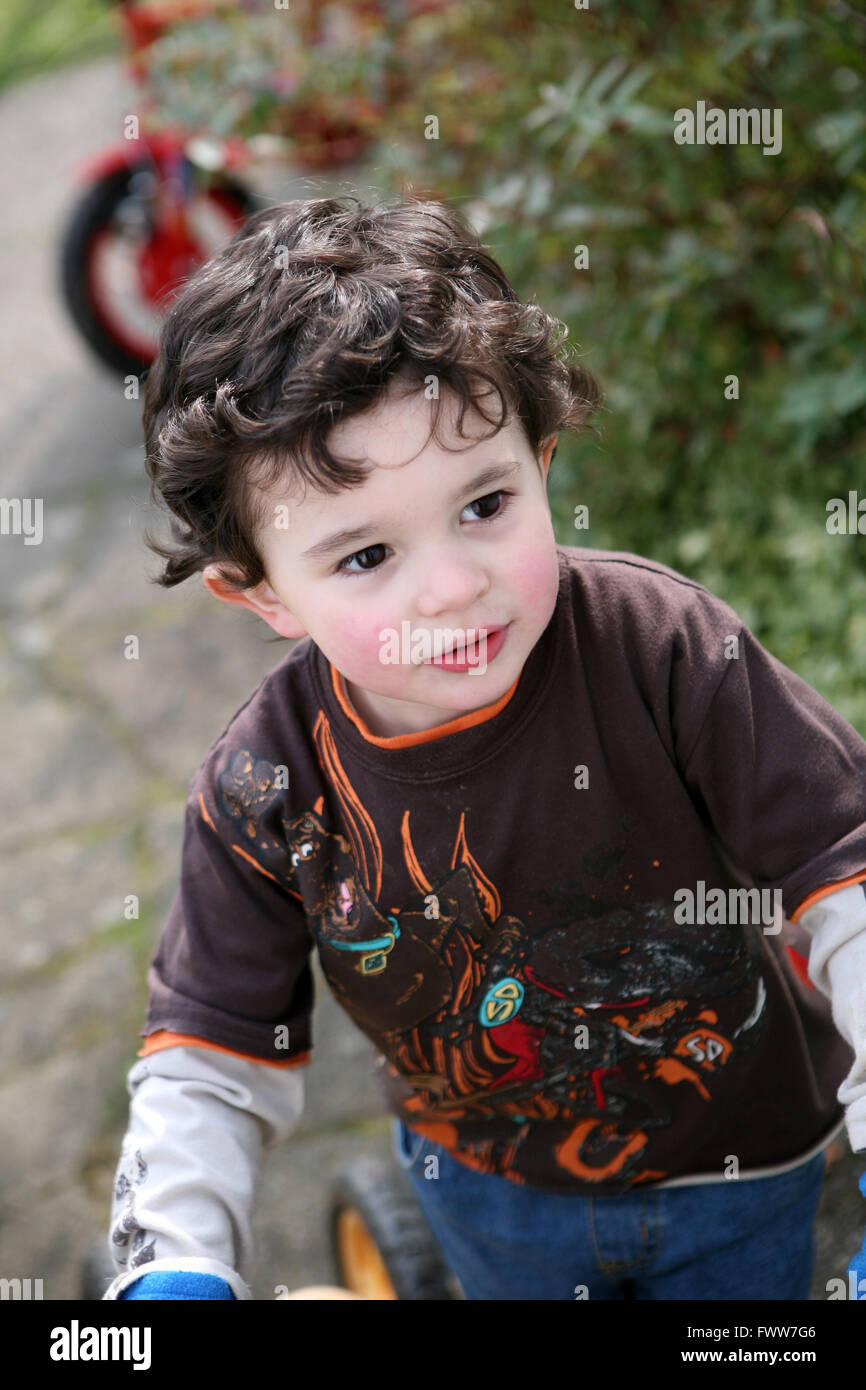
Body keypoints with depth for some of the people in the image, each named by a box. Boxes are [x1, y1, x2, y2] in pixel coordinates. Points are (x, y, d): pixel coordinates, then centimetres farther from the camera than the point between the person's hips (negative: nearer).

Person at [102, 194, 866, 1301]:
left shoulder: (660, 646, -30)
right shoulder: (261, 796, -23)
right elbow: (212, 1057, -11)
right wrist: (172, 1272, -24)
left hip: (738, 1166, -1)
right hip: (487, 1192, 1)